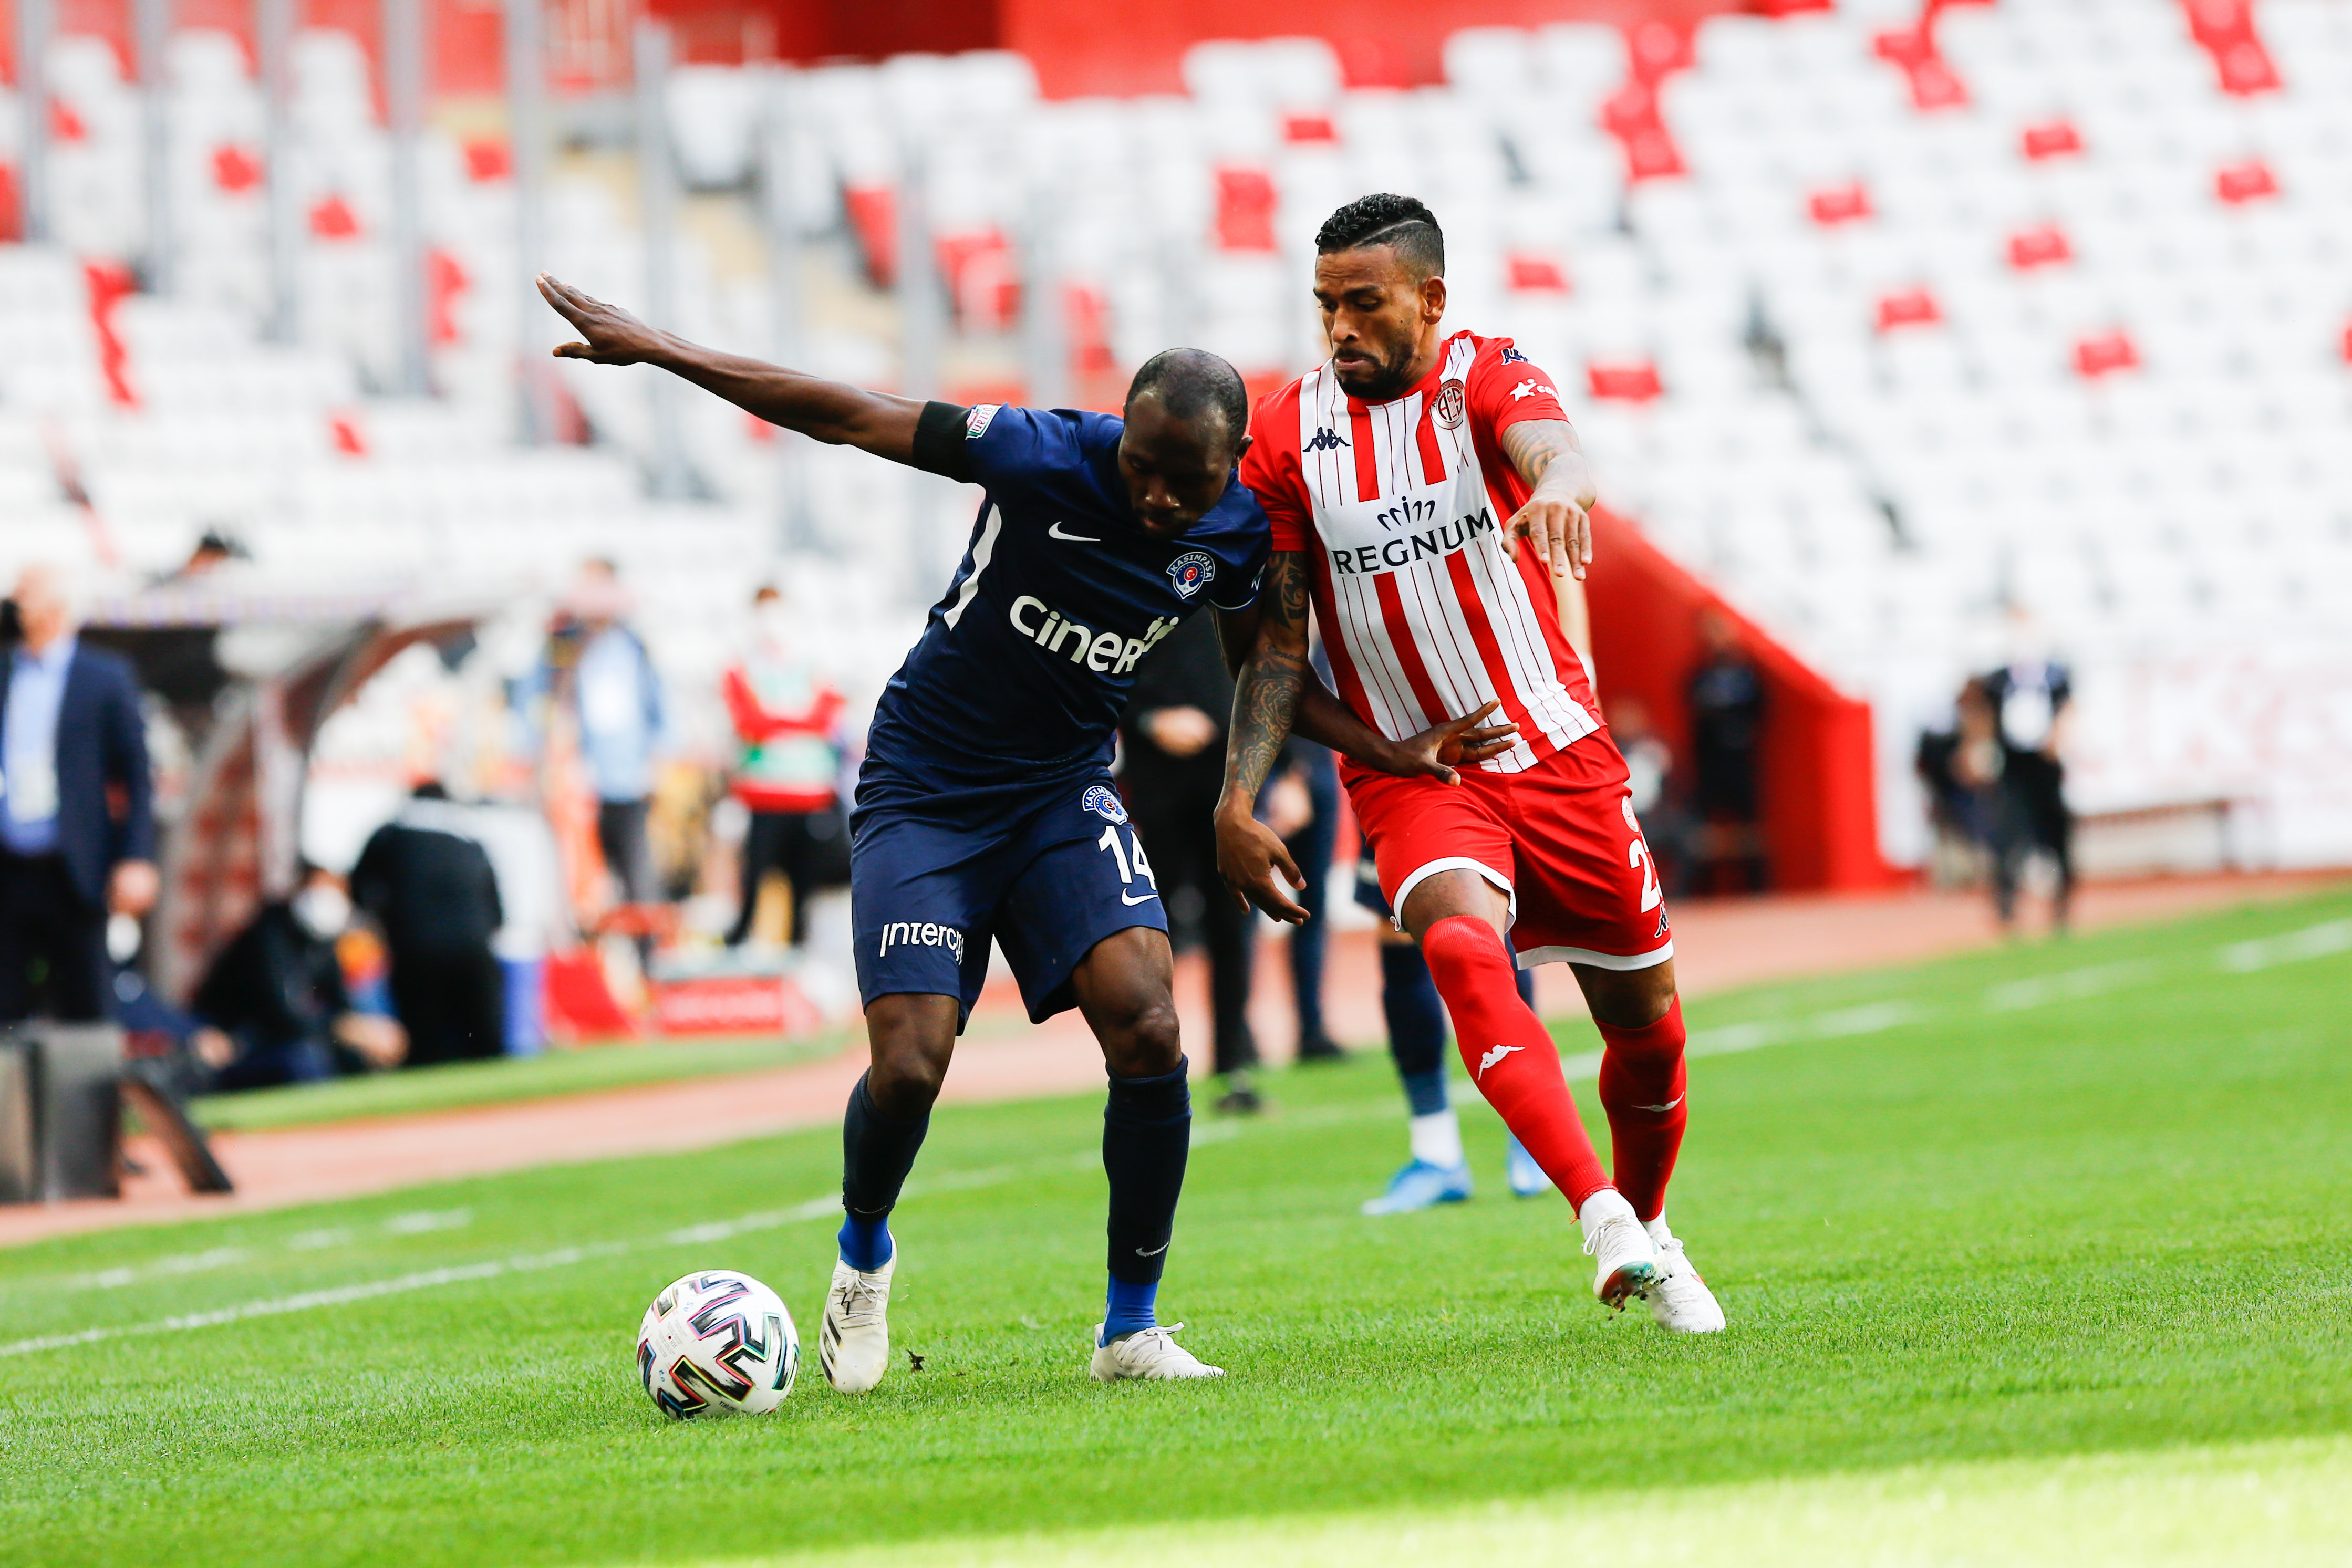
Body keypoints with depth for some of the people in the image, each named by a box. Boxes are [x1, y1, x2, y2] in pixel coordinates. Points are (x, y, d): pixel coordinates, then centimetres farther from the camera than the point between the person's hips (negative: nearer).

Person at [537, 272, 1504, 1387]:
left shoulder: (1235, 537, -8)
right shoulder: (1050, 459, -21)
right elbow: (850, 418, -18)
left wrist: (1392, 752, 2)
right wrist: (653, 350, -18)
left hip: (1063, 793, 3)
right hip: (921, 793, -3)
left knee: (1148, 1031, -19)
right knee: (908, 1070, -15)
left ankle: (1131, 1327, -5)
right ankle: (862, 1255, 20)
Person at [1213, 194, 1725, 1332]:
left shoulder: (1487, 378, -6)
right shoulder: (1286, 436, -2)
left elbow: (1545, 441, -31)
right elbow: (1278, 641, 2)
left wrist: (1557, 483, -56)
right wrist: (1237, 802, -9)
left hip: (1556, 750, 1)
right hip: (1409, 772, -1)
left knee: (1646, 1021, 6)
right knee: (1464, 948, -30)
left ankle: (1646, 1228, 33)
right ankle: (1600, 1213, -40)